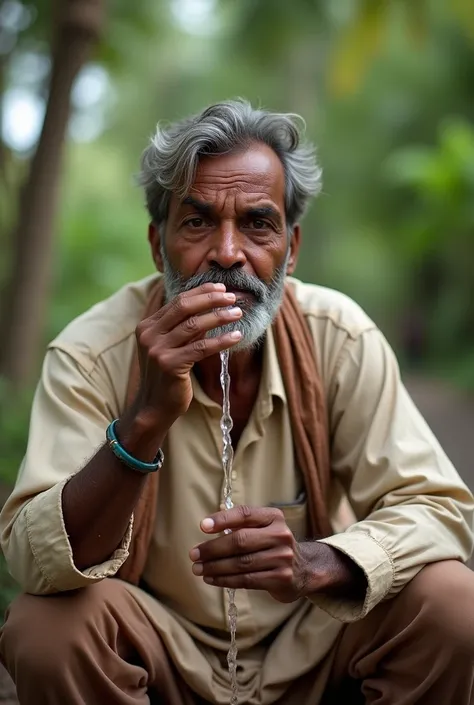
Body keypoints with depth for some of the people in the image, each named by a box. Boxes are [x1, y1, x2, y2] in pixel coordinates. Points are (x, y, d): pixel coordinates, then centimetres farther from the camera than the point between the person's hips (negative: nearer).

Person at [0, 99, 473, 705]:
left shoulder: (340, 338, -13)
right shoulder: (92, 354, -18)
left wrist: (314, 562, -34)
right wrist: (147, 418, -41)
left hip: (308, 641, 1)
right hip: (161, 650, -1)